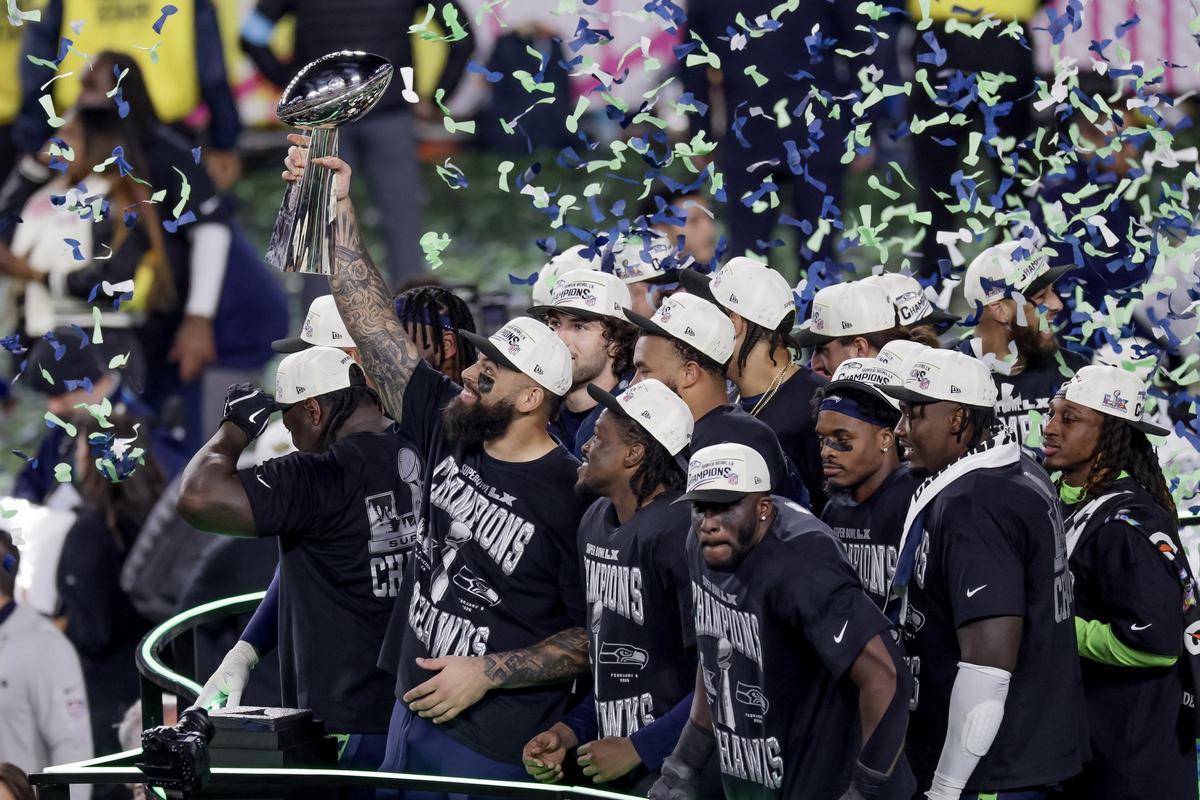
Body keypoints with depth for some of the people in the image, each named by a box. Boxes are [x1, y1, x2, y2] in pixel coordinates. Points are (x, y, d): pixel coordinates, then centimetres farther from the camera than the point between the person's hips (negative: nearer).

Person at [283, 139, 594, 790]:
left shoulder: (571, 499, -16)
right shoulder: (448, 432, 0)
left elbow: (597, 637, -13)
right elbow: (374, 322, 3)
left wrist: (487, 673, -18)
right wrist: (339, 210, -2)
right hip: (412, 718, 6)